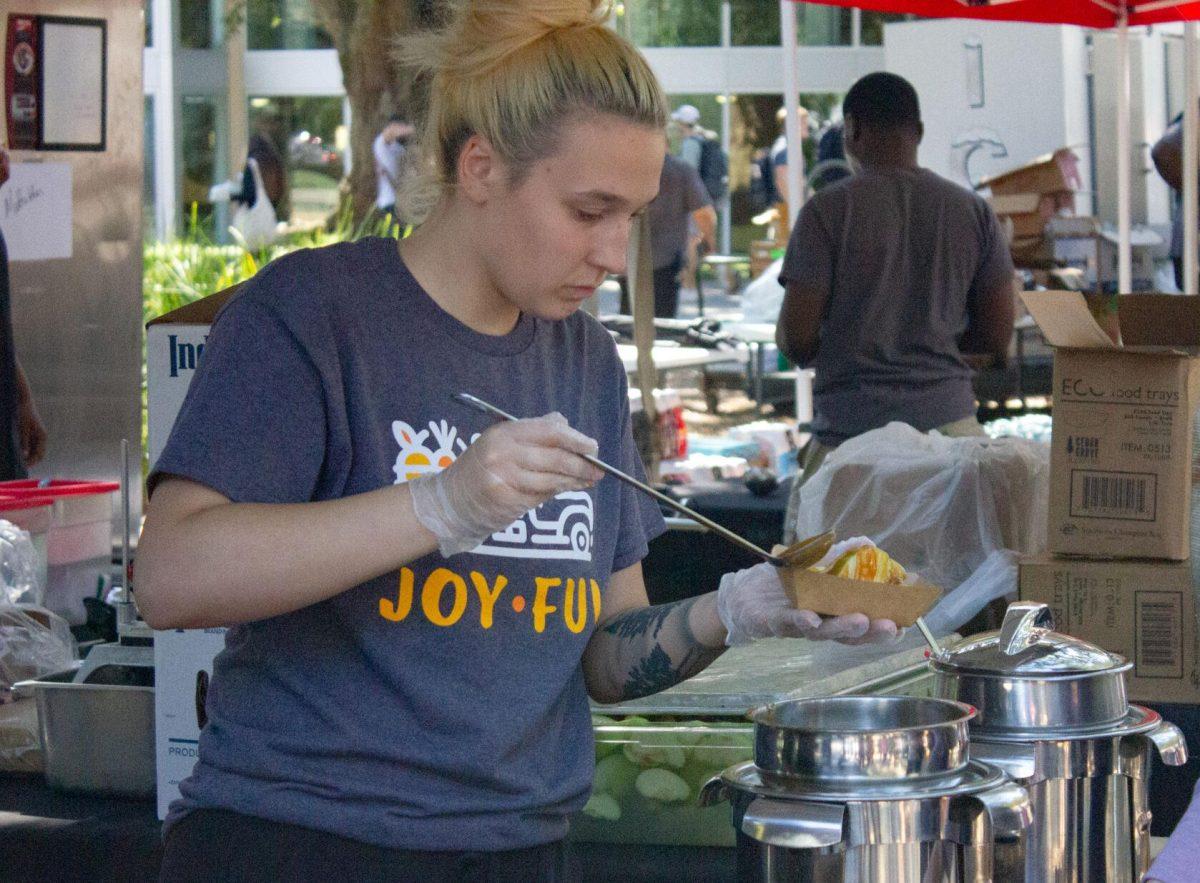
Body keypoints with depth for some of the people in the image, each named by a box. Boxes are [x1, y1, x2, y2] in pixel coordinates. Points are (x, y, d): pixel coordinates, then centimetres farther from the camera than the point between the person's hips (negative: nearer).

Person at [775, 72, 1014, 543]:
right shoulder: (974, 212, 6)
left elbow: (795, 338, -6)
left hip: (850, 427, -3)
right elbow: (997, 338, 9)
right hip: (949, 420, 4)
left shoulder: (827, 211, -5)